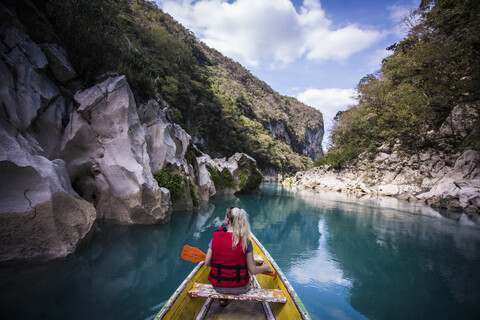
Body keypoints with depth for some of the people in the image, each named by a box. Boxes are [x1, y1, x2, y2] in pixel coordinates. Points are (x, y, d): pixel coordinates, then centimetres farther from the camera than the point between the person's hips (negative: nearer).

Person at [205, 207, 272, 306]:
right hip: (239, 288, -1)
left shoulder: (215, 237, -13)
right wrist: (266, 267, 7)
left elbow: (207, 263, -6)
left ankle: (222, 299, 33)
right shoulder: (245, 241, -17)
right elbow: (253, 270, -13)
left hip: (218, 287, 1)